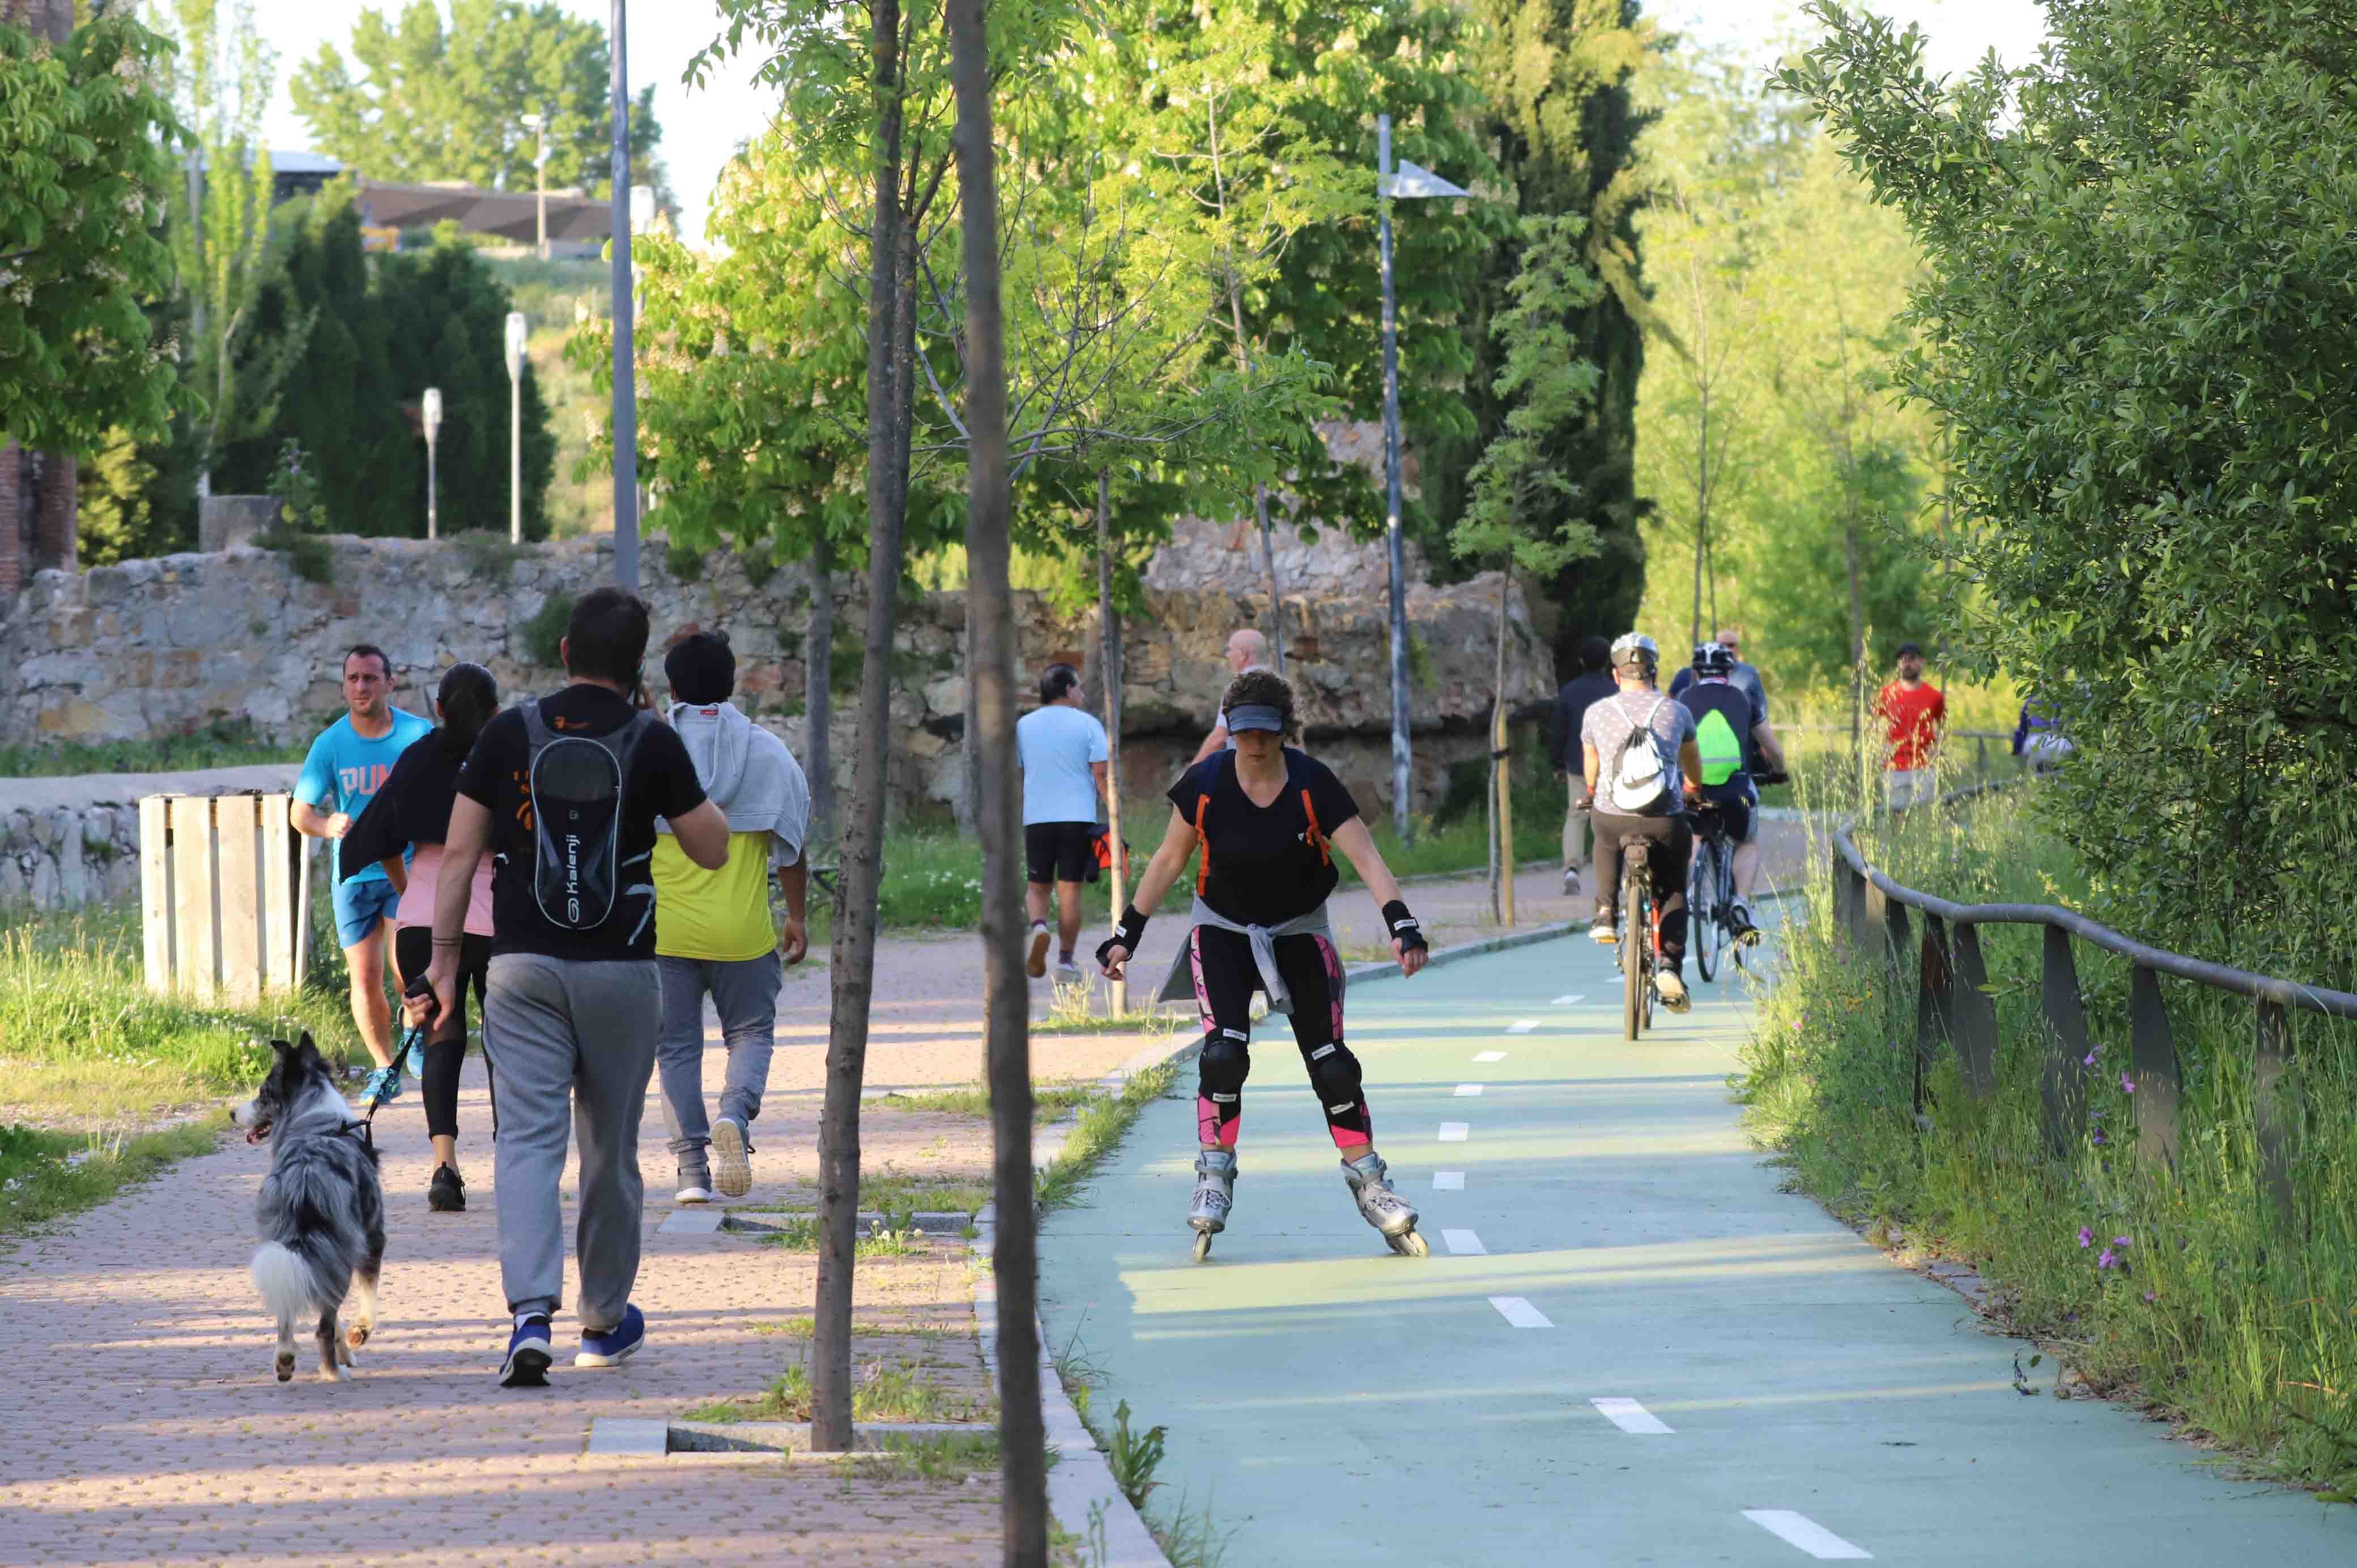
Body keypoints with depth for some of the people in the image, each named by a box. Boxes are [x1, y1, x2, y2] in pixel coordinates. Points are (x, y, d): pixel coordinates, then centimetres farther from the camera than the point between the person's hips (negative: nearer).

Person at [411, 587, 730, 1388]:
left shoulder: (509, 735, 1)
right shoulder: (651, 742, -4)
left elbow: (459, 855, 1)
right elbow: (713, 850, 5)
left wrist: (443, 960, 7)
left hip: (523, 964, 0)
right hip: (620, 969, 0)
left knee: (527, 1139, -4)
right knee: (611, 1147, 13)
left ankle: (530, 1315, -23)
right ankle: (605, 1320, 27)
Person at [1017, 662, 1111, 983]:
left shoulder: (1024, 726, 8)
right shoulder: (1087, 724, 1)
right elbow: (1102, 774, -5)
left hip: (1036, 816, 1)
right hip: (1078, 817, -1)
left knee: (1037, 885, 12)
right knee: (1069, 889, 4)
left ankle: (1038, 927, -19)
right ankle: (1066, 961, 3)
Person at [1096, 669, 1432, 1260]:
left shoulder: (1313, 785, -19)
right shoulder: (1205, 784, -14)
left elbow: (1367, 857, -25)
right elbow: (1170, 858, -1)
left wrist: (1401, 925, -39)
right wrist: (1127, 934, -1)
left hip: (1299, 931, 0)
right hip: (1222, 929, 0)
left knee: (1332, 1064, -6)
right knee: (1224, 1052, -19)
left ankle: (1368, 1183, 8)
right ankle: (1215, 1177, -7)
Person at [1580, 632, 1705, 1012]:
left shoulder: (1597, 713, 3)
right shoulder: (1676, 711, 4)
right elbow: (1691, 760, 24)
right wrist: (1694, 787, 47)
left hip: (1613, 818, 0)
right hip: (1666, 822, 0)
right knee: (1673, 894, 19)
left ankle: (1605, 913, 20)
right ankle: (1671, 964, -2)